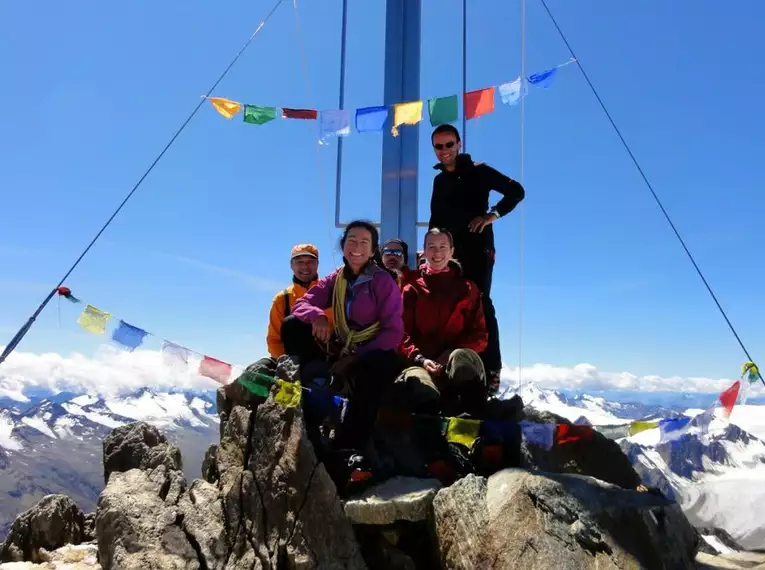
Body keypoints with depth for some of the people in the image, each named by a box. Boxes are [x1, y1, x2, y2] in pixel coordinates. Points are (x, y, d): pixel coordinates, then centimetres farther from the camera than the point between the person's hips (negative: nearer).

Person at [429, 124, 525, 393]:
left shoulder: (477, 171, -1)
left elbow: (516, 191, -6)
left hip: (478, 249, -5)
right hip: (450, 252, 6)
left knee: (480, 305, -12)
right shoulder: (439, 180, 16)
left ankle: (491, 369, -10)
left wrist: (493, 215, -15)